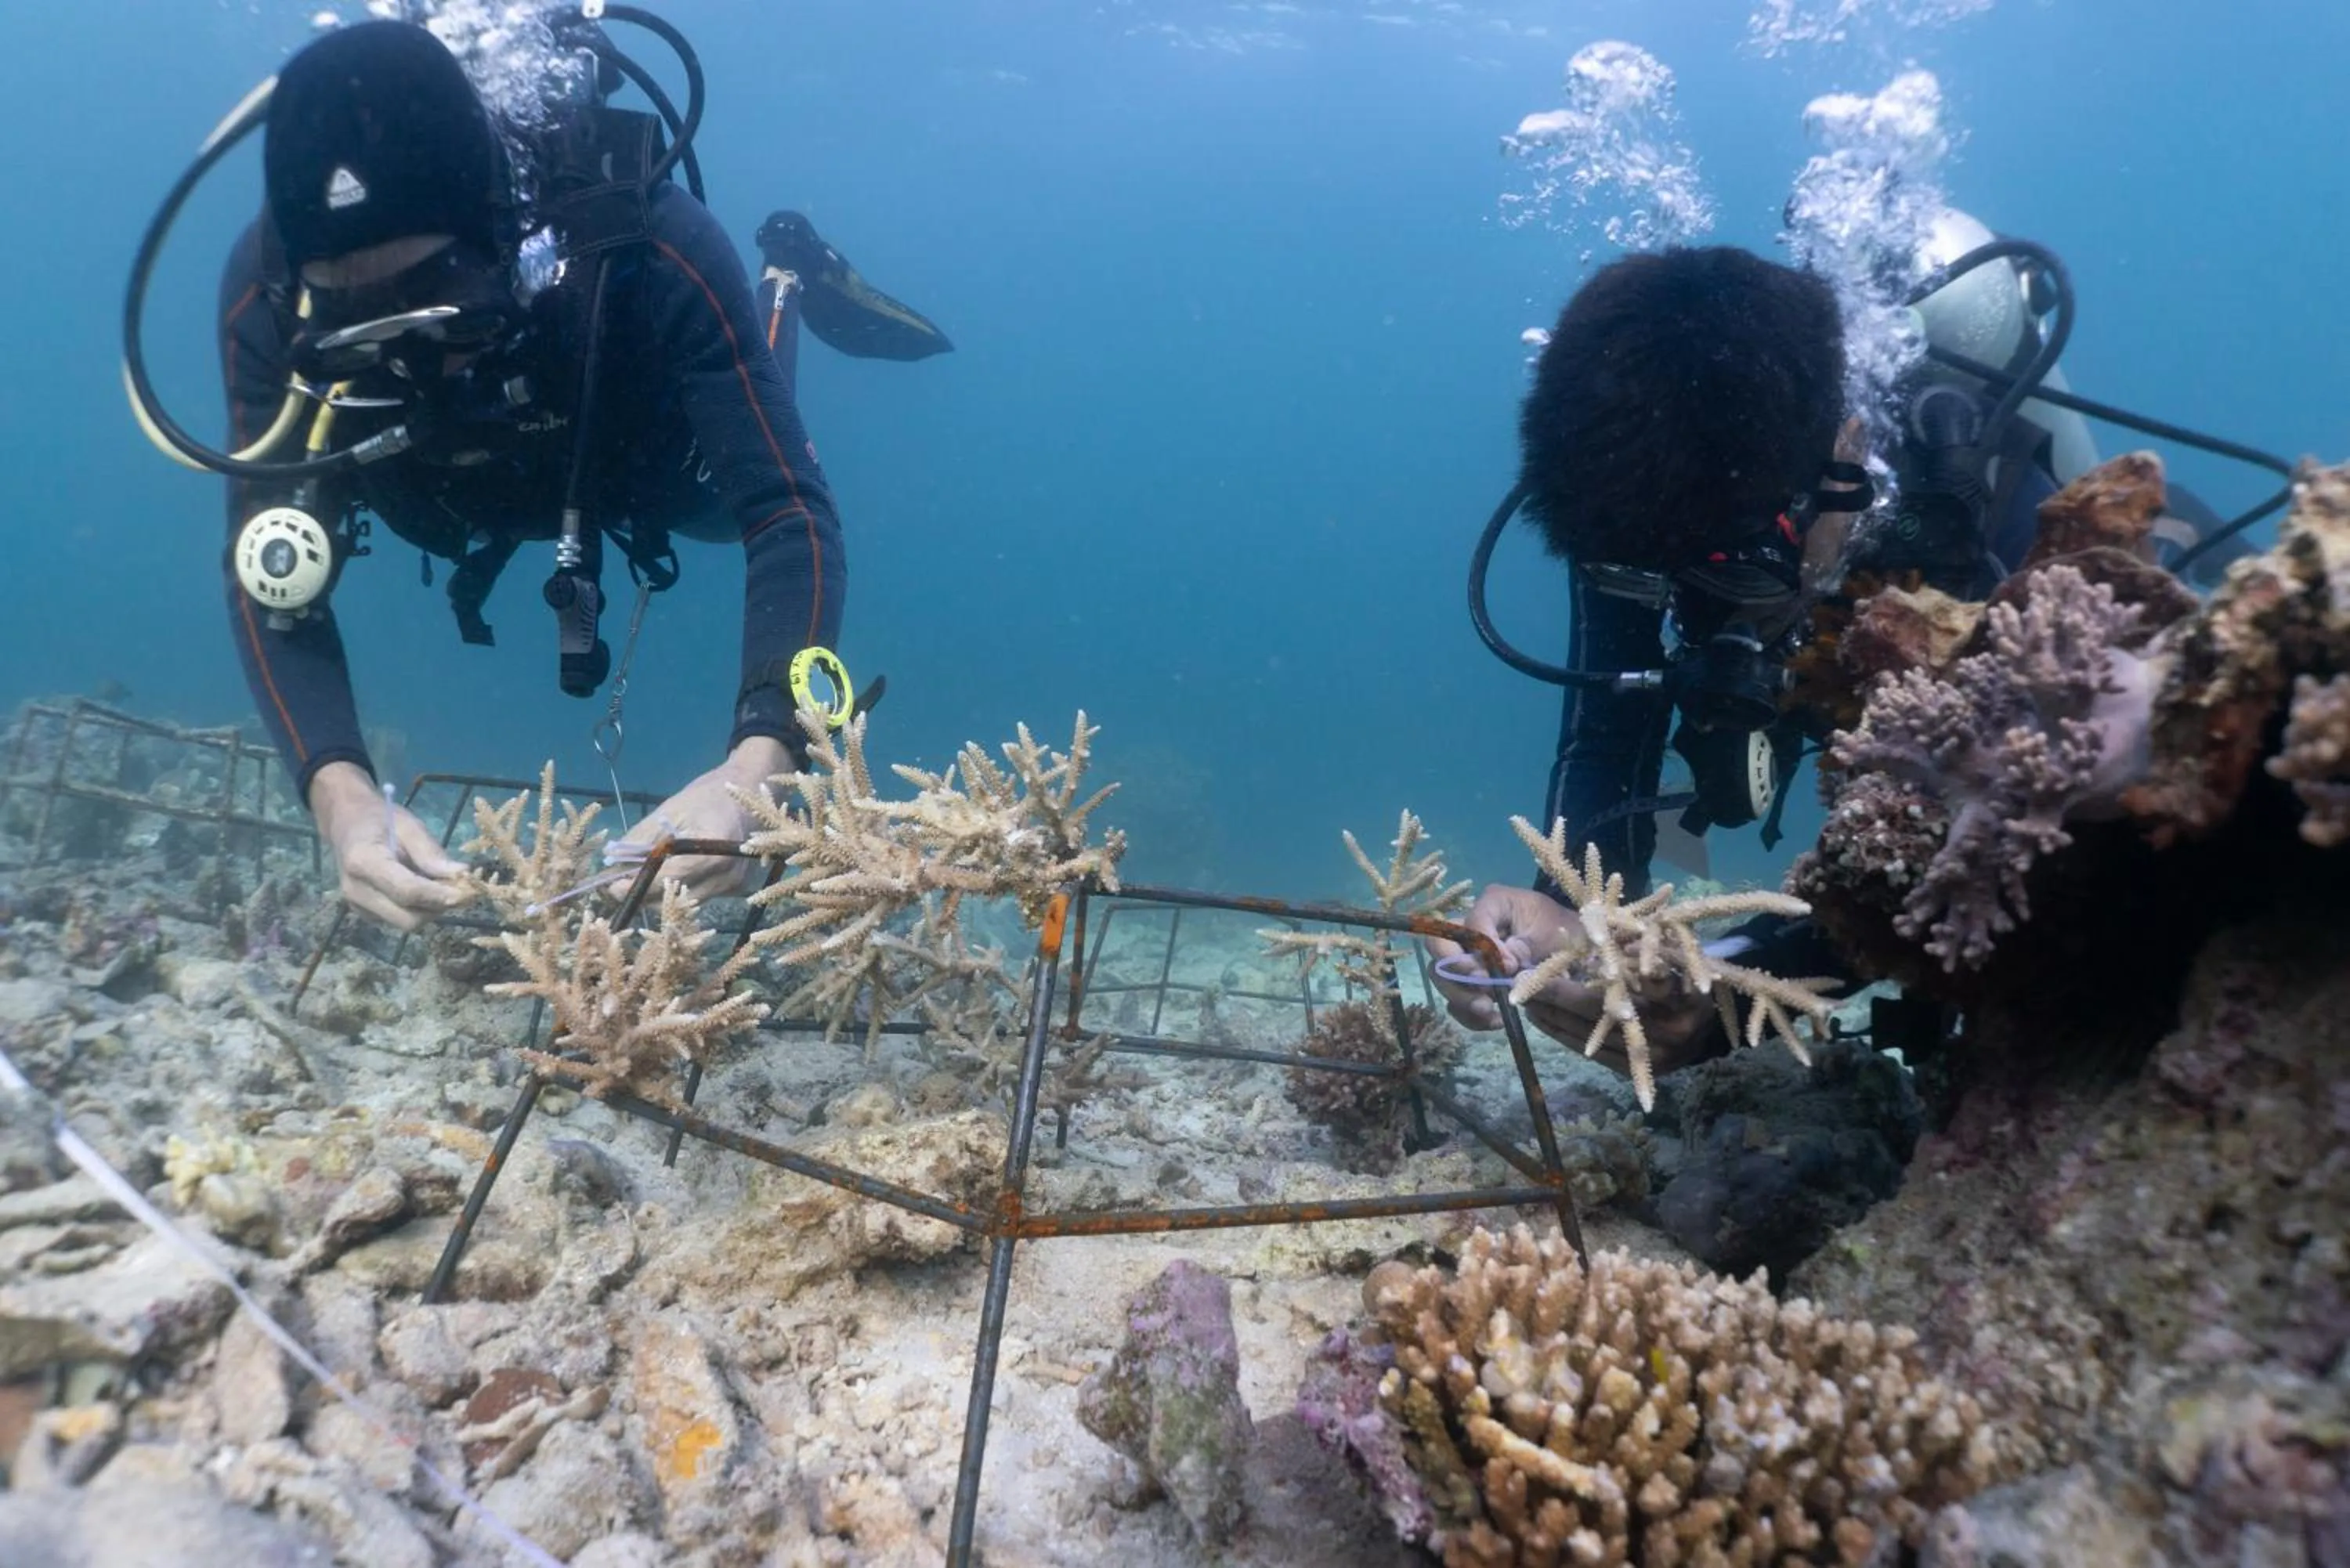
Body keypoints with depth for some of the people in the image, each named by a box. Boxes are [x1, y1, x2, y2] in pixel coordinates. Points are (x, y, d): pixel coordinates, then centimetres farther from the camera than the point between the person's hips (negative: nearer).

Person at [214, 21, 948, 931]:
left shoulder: (645, 246, -47)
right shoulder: (269, 293, -40)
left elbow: (786, 515, -49)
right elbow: (268, 572, -37)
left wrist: (758, 764, -66)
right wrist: (339, 792, -56)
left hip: (645, 456, -2)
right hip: (476, 480, 3)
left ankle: (790, 280, 49)